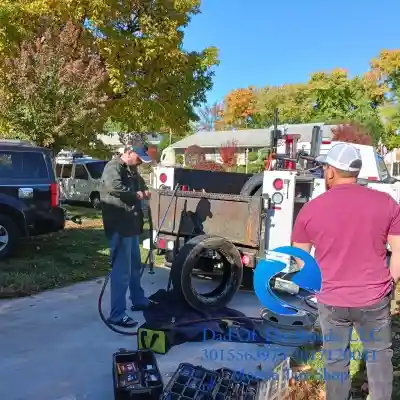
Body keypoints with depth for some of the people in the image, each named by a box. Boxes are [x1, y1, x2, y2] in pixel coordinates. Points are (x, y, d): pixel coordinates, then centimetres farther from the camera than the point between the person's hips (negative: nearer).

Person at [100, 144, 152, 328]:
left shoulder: (132, 170, 16)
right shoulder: (113, 167, -14)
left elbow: (140, 183, 33)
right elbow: (115, 188, -32)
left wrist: (145, 190, 9)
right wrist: (136, 195, -17)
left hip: (131, 224, 10)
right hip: (119, 226, -10)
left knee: (135, 265, 21)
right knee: (122, 270, -8)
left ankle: (138, 300, 37)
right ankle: (117, 314, 1)